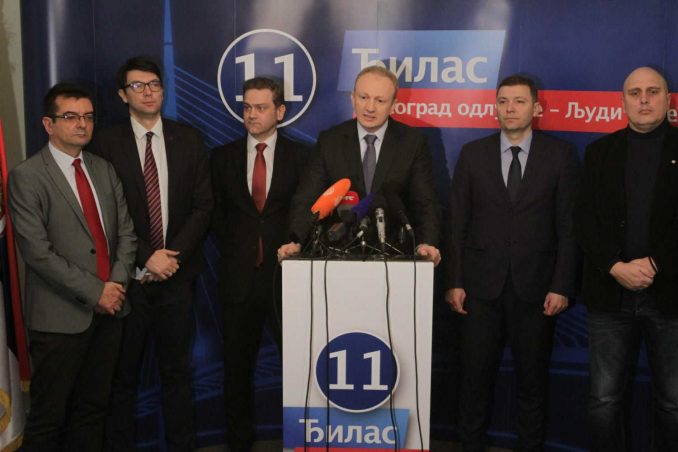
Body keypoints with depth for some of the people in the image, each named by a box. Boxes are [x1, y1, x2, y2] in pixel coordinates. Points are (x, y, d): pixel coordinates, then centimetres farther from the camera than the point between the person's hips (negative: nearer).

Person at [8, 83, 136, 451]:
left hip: (109, 309, 6)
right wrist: (95, 292, -15)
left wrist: (117, 283, -6)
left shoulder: (104, 171, 11)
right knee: (48, 419, 6)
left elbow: (126, 232, 10)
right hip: (60, 317, -5)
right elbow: (38, 252, -14)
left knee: (93, 409, 14)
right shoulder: (26, 177, -8)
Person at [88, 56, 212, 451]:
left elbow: (203, 206, 3)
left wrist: (174, 255, -8)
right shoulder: (106, 143, -1)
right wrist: (145, 257, -11)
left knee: (177, 370, 10)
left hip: (177, 272, 2)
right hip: (127, 276, -2)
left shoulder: (189, 140, 6)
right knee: (122, 371, 7)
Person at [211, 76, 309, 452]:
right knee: (237, 366, 11)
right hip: (239, 276, 2)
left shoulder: (300, 156, 3)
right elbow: (218, 214, 12)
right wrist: (232, 253, 3)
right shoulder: (223, 157, 8)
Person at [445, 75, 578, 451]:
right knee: (476, 375, 8)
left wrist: (562, 286, -6)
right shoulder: (473, 153, 5)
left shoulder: (561, 155, 1)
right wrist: (455, 281, -2)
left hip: (535, 286, -1)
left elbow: (568, 226, 0)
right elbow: (458, 223, 3)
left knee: (533, 377, 10)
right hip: (482, 284, 1)